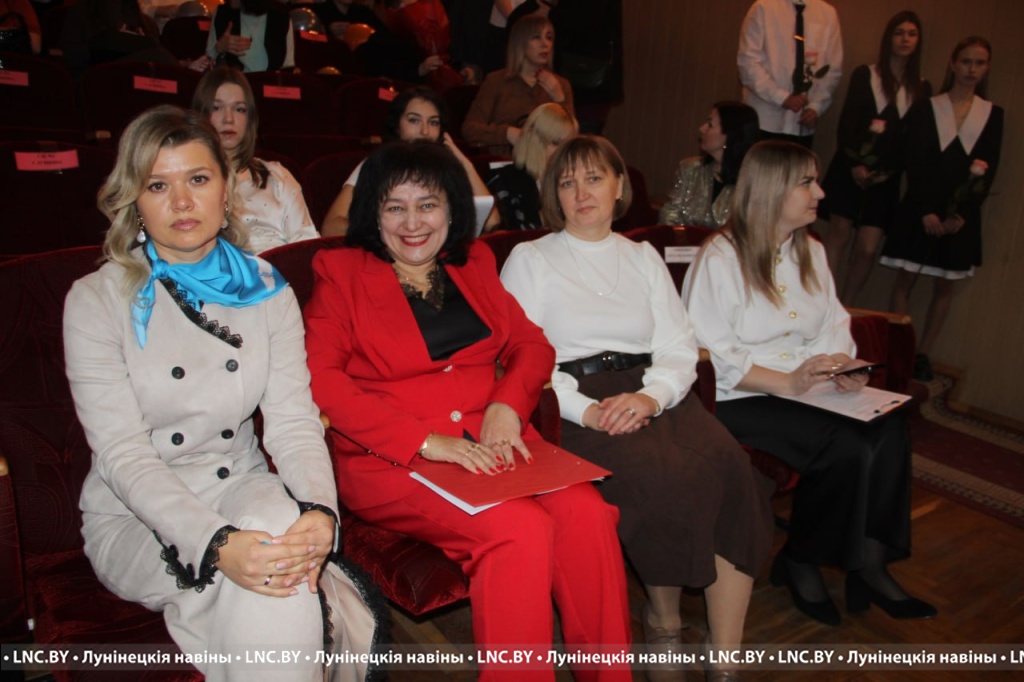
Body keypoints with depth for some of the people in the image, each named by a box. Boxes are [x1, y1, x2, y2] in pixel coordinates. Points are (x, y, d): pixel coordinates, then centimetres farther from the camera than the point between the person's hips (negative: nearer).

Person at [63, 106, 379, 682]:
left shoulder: (267, 290, 3)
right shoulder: (98, 301, -7)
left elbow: (293, 421, -6)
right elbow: (123, 455, -16)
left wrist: (320, 511, -27)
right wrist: (217, 545, -33)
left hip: (242, 490, 3)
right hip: (137, 520, -2)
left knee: (283, 523, -32)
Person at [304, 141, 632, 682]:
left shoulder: (473, 265, 18)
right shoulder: (340, 273, 5)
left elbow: (531, 343, 16)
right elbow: (319, 378, -8)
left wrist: (507, 403, -7)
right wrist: (425, 441, -17)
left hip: (492, 445, 4)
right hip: (391, 461, -4)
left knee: (587, 513, -23)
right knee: (521, 530, -29)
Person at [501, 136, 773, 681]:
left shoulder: (643, 257, 21)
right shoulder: (530, 259, 11)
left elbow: (680, 348, 11)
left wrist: (650, 395, -11)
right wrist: (585, 410, -16)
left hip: (651, 393, 4)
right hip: (574, 404, -3)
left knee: (731, 467, -25)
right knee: (663, 477, -30)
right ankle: (664, 619, -2)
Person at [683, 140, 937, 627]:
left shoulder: (810, 251, 17)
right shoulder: (720, 257, -9)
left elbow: (835, 326, 16)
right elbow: (712, 353, -15)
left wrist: (846, 365, -6)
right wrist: (786, 382, -22)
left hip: (807, 385, 7)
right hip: (739, 399, -7)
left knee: (890, 430, -20)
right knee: (848, 448, -26)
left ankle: (869, 561, -6)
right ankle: (801, 564, -4)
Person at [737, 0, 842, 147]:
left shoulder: (828, 13, 7)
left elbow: (833, 69, 8)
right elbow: (748, 63, -9)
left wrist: (816, 107, -7)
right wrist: (782, 98, -16)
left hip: (803, 124, 3)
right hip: (765, 121, -3)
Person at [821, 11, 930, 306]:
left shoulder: (922, 89, 10)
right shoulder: (864, 75, 5)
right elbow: (846, 124, -2)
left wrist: (887, 170, -6)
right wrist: (854, 164, -13)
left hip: (886, 176, 2)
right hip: (850, 168, -1)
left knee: (868, 249, -5)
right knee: (839, 235, -4)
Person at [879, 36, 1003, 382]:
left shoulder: (993, 114, 7)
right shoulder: (928, 108, 3)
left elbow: (989, 170, 2)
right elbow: (915, 163, -3)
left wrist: (962, 214, -9)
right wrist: (926, 210, -13)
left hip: (963, 214, 2)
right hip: (921, 208, -2)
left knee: (944, 287, 5)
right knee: (905, 281, -2)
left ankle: (922, 353, 14)